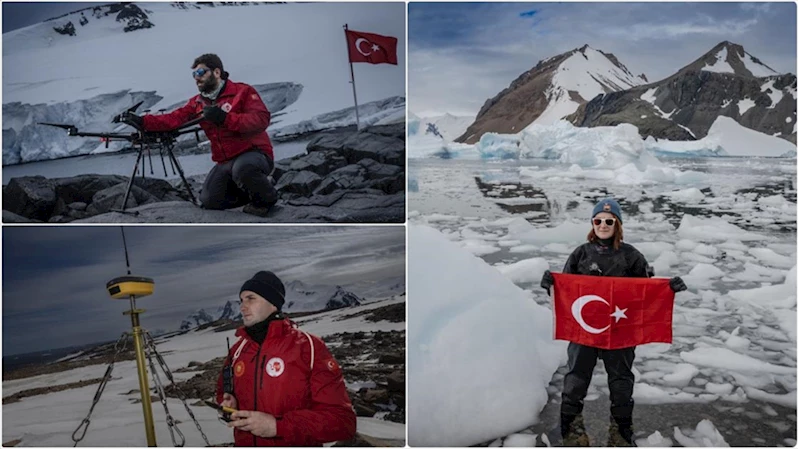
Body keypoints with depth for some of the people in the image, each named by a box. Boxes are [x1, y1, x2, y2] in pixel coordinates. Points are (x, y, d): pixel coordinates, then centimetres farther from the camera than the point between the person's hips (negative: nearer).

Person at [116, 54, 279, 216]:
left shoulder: (243, 92, -8)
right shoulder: (197, 103, 10)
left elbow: (261, 119, -22)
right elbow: (173, 119, -1)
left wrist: (225, 118, -28)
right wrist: (142, 121, -15)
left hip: (255, 154, -6)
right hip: (226, 162, 7)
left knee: (242, 168, -39)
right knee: (209, 200, -4)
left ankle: (267, 196, -7)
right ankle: (252, 192, 18)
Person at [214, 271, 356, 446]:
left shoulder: (308, 347, -17)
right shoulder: (237, 350, 1)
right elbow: (224, 391, 18)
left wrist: (278, 425, -27)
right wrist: (229, 405, -5)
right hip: (244, 444, 5)